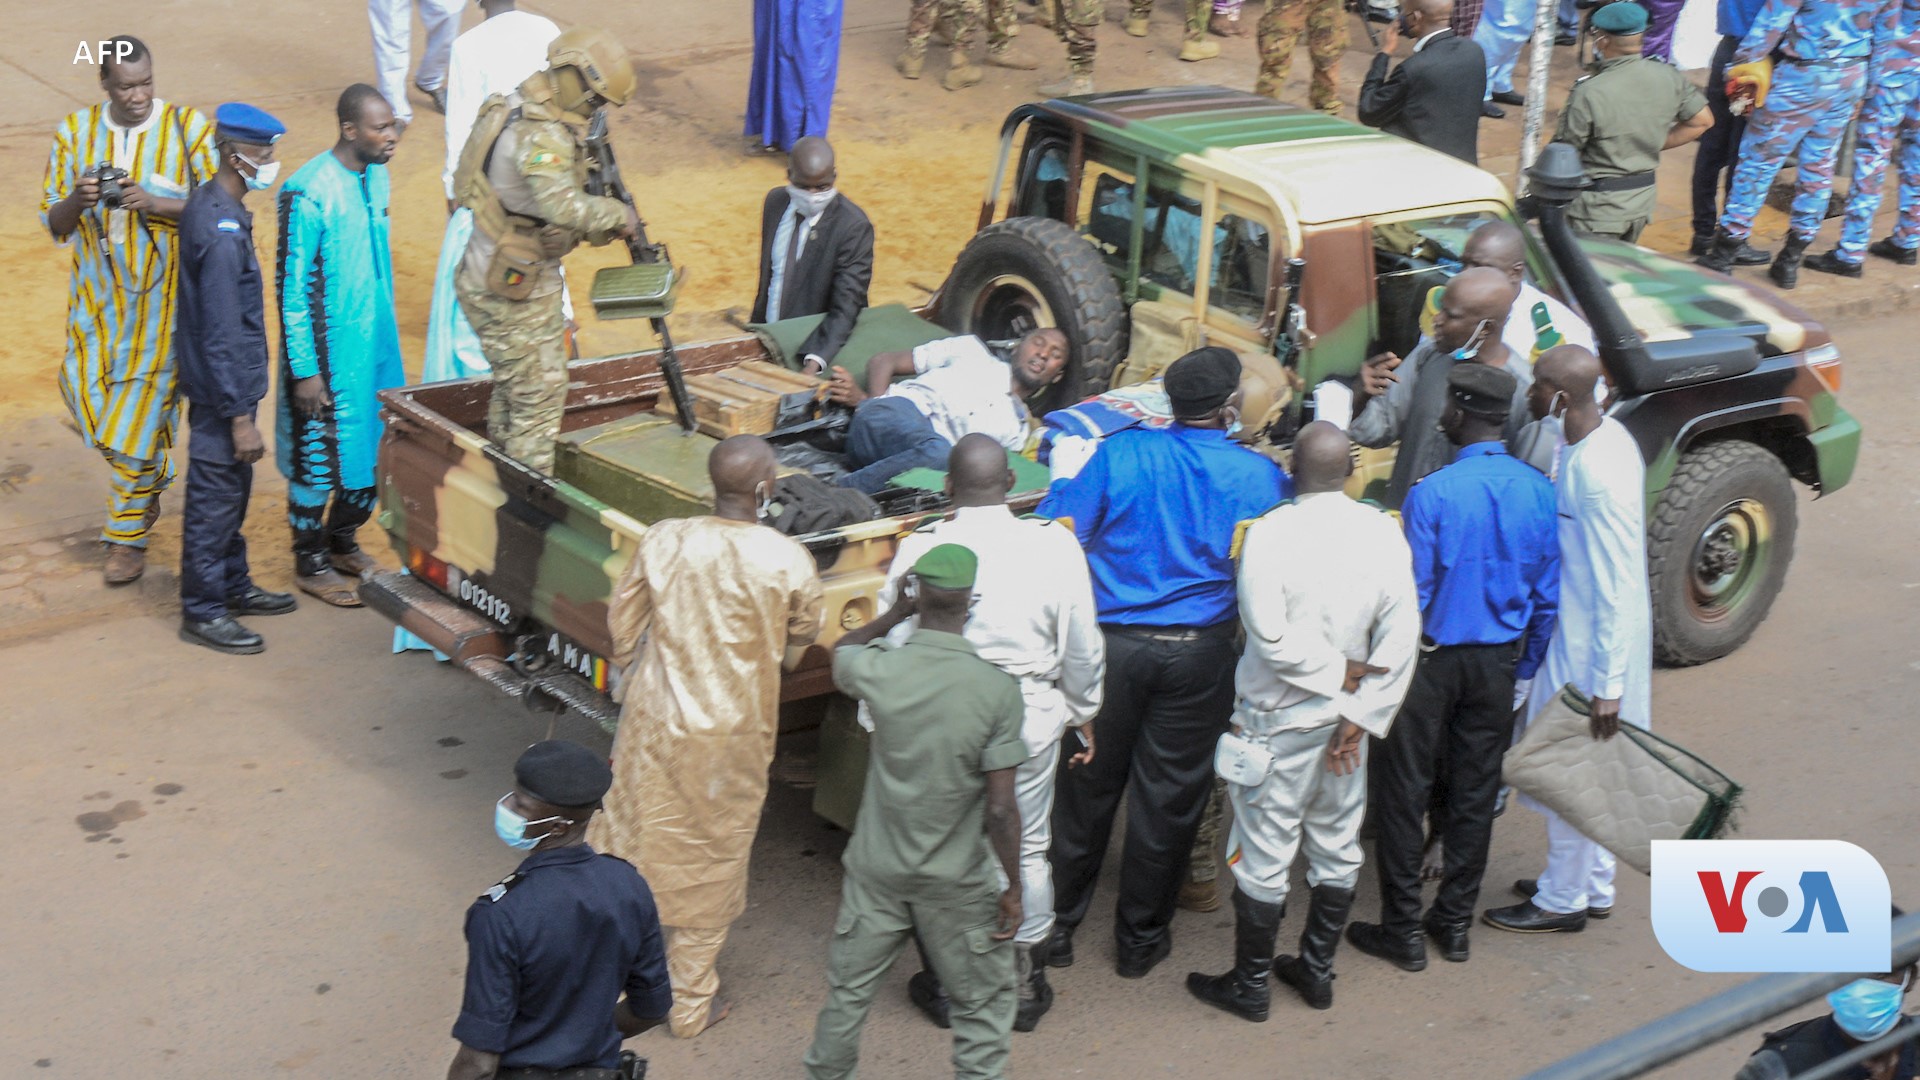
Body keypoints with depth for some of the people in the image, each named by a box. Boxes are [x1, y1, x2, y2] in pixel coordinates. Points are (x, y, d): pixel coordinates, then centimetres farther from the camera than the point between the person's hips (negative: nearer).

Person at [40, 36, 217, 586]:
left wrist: (158, 204, -23)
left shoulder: (188, 128, -6)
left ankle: (129, 535, 9)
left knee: (142, 402, -4)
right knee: (87, 390, 2)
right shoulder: (75, 133, 2)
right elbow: (53, 223, 4)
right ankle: (150, 475, 33)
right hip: (99, 289, 4)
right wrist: (76, 202, -20)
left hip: (163, 292, -4)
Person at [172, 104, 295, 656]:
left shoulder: (207, 204, 5)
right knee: (215, 496, 1)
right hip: (222, 385, -10)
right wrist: (240, 417, -21)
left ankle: (232, 585, 35)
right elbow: (222, 335, -24)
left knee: (232, 487, 21)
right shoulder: (223, 233, -25)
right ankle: (202, 611, 12)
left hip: (222, 380, 10)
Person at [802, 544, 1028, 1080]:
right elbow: (1000, 810, -16)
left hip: (876, 870, 3)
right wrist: (1012, 889, -6)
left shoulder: (879, 669, -13)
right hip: (957, 883, -2)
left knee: (849, 988, 20)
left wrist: (895, 613, 13)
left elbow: (841, 652, 15)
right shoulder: (998, 690, -18)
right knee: (985, 1004, 13)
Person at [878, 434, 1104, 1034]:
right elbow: (1083, 648, -1)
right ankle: (1025, 989, 28)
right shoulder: (1055, 546, -10)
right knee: (1027, 851, 17)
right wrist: (1082, 715, 15)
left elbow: (893, 646, -7)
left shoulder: (918, 550, -14)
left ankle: (946, 985, 28)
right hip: (1032, 719, 1)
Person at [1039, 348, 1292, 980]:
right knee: (1168, 798, 12)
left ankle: (1056, 927, 25)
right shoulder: (1259, 477, -6)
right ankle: (1140, 940, 24)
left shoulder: (1118, 454, -7)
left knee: (1088, 787, 14)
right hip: (1198, 654, 0)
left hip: (1110, 644, 1)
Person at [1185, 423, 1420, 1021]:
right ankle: (1317, 971, 30)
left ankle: (1250, 985, 17)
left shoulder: (1270, 533, -18)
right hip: (1346, 718, 5)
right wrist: (1360, 714, -6)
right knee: (1338, 846, 17)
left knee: (1264, 854, 6)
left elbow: (1271, 635, -22)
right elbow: (1401, 638, -8)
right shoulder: (1383, 533, -6)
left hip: (1278, 720, -4)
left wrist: (1338, 671, -9)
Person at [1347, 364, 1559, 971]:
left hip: (1433, 659, -5)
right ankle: (1455, 924, 24)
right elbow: (1547, 595, 3)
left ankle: (1403, 932, 11)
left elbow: (1411, 593, -14)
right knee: (1475, 793, 14)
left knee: (1404, 793, 6)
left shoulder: (1432, 493, -18)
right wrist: (1523, 669, 15)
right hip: (1499, 662, 5)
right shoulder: (1539, 492, -4)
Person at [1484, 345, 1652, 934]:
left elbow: (1619, 587, -27)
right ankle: (1592, 885, 37)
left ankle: (1563, 899, 24)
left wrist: (1608, 684, -24)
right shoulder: (1602, 434, 0)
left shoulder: (1600, 473, -29)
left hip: (1591, 644, -9)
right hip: (1574, 627, 9)